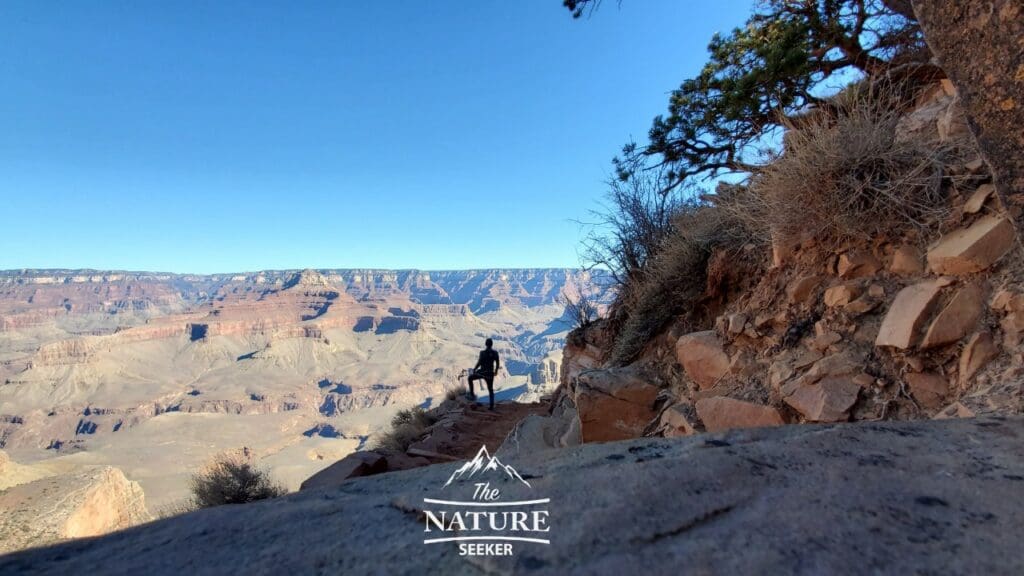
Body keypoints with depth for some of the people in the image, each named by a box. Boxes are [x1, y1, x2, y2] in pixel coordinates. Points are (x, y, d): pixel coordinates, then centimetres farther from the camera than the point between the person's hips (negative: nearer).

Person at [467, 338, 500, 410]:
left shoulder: (483, 352, -13)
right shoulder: (495, 353, -2)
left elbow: (479, 362, -17)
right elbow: (498, 364, 2)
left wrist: (474, 369, -1)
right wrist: (496, 370, 20)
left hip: (482, 372, -3)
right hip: (490, 374, 3)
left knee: (470, 378, 23)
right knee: (490, 390, 18)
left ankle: (472, 394, 18)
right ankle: (492, 406, 15)